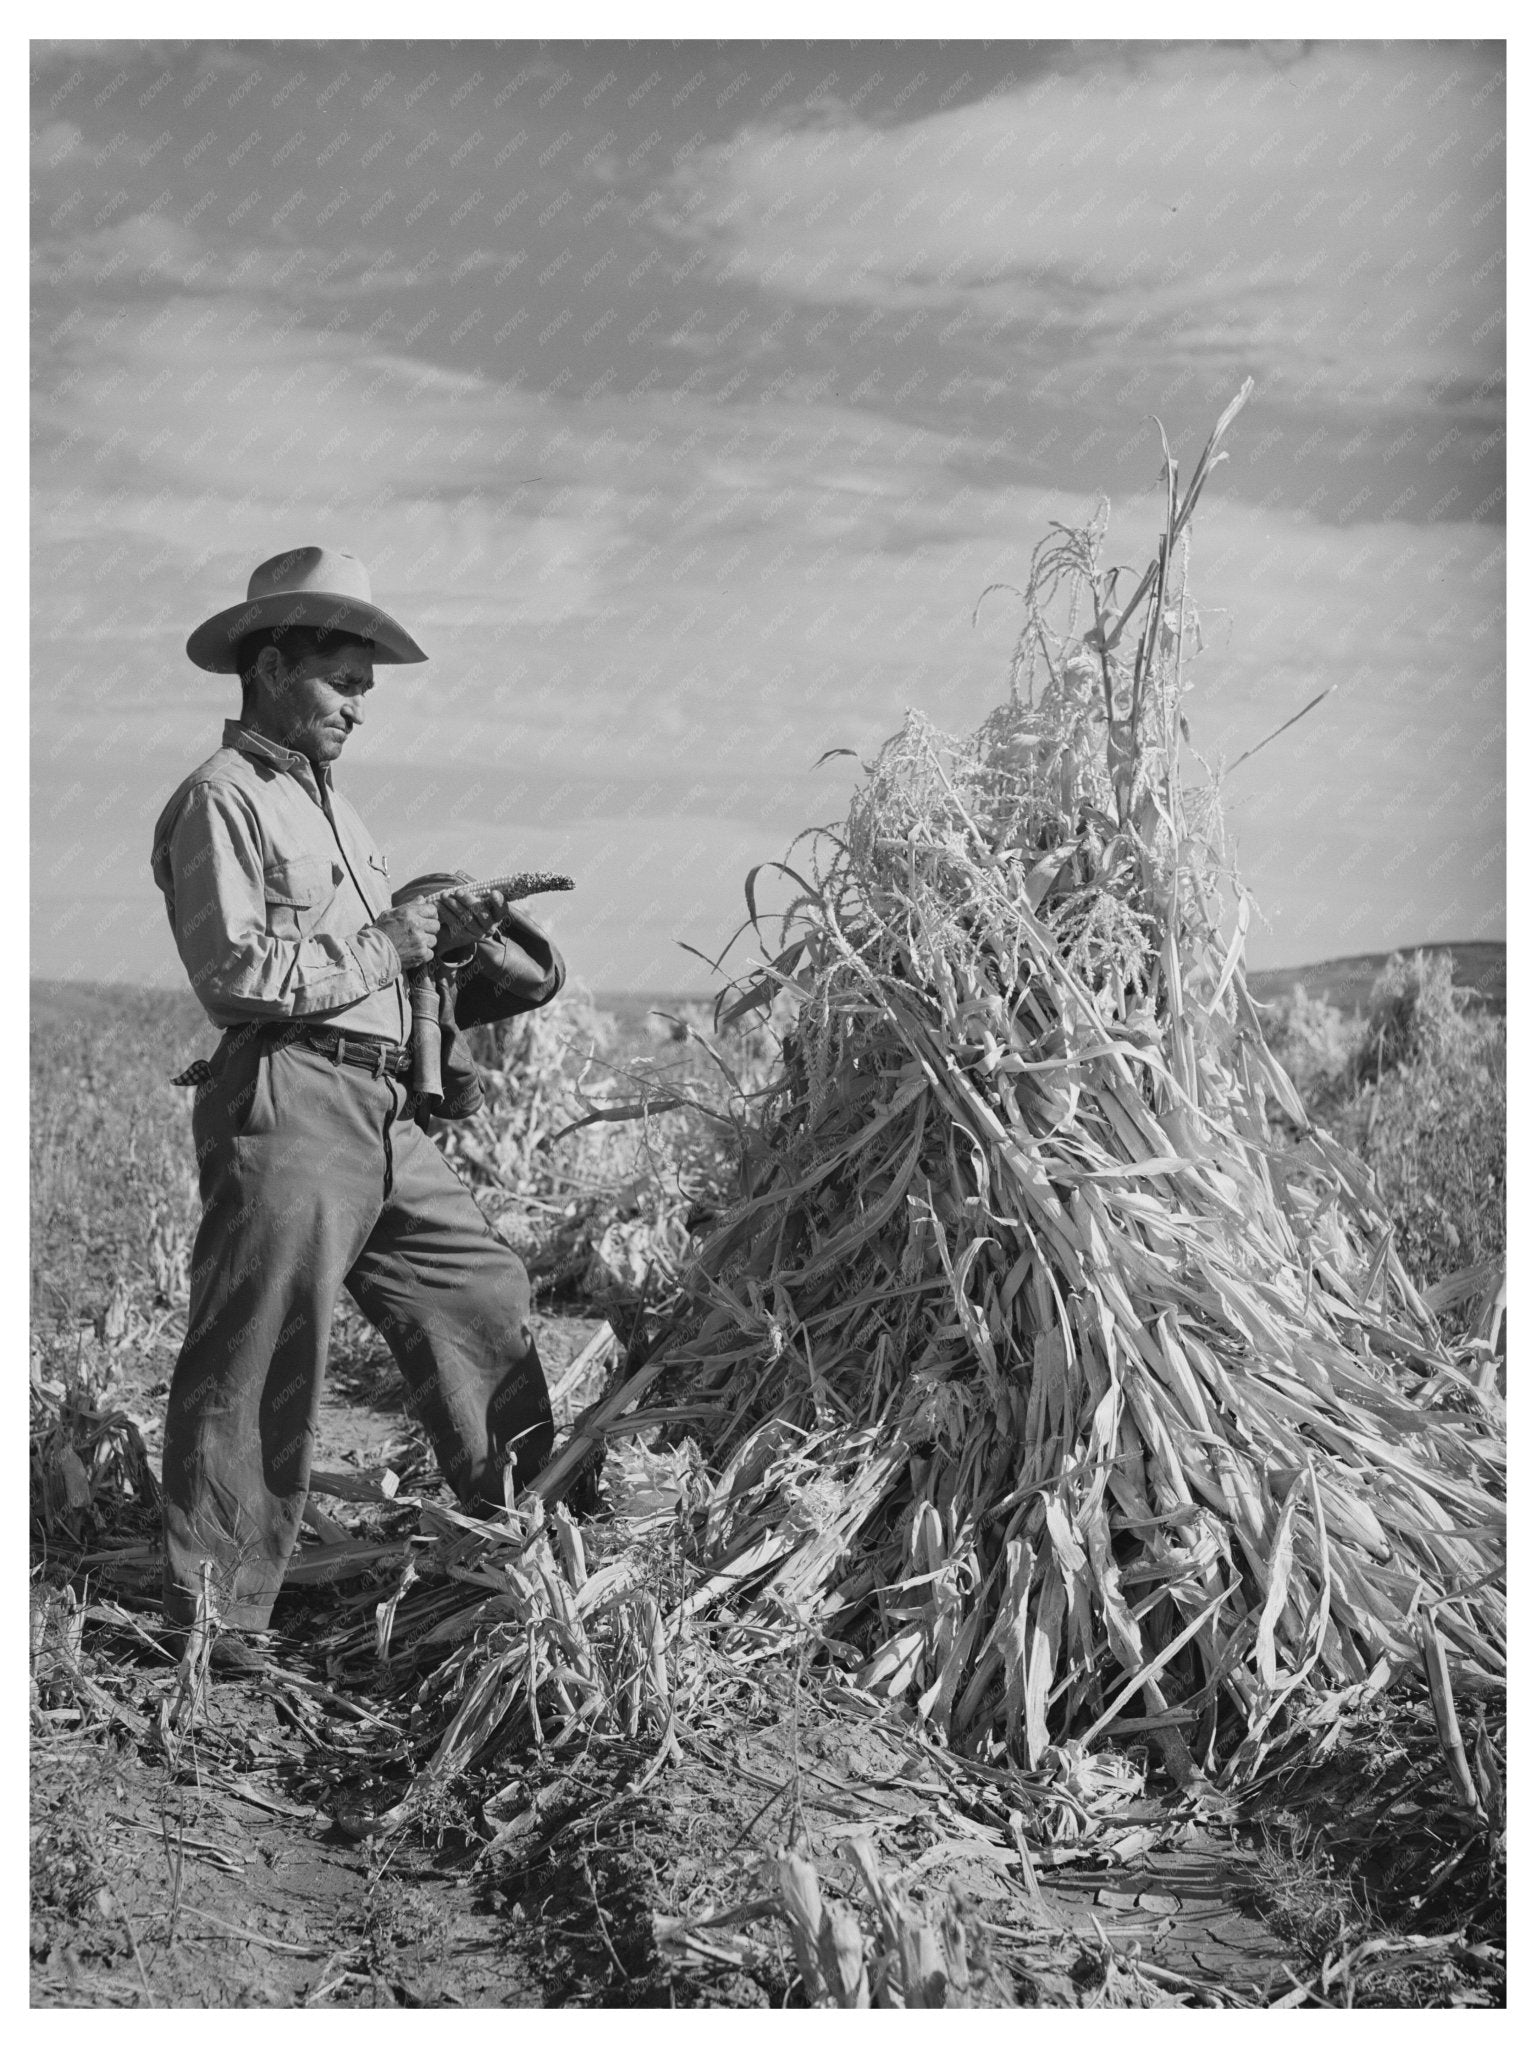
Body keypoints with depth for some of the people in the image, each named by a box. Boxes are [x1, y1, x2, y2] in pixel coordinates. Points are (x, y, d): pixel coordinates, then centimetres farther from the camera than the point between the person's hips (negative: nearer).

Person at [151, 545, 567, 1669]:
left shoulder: (328, 800, 23)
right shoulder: (221, 797, -6)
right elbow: (236, 972, -17)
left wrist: (447, 930, 7)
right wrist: (384, 945, -10)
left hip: (386, 1112, 9)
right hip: (287, 1104, -9)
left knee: (486, 1296, 14)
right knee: (257, 1364, -4)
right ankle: (217, 1618, 6)